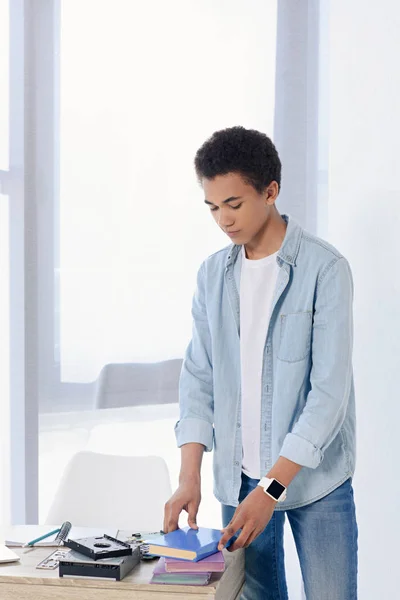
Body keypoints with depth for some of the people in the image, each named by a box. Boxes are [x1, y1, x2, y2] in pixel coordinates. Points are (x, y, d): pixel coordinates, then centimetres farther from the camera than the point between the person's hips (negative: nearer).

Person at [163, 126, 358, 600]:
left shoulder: (325, 269, -10)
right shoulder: (213, 275, 6)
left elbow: (329, 390, -16)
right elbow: (199, 377, 6)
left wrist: (272, 488, -20)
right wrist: (189, 478, -6)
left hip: (314, 476, -4)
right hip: (239, 479, 4)